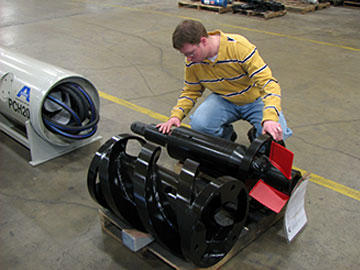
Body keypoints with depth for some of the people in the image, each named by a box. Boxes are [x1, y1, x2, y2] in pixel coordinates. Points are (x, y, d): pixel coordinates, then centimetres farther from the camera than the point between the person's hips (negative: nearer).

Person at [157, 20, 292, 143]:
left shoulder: (239, 46, -30)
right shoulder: (192, 61, -14)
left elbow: (267, 83, -33)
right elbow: (190, 91, 1)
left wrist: (270, 119, -48)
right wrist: (176, 115, -17)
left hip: (255, 99, -3)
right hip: (224, 100, 3)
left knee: (275, 137, -26)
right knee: (199, 124, -26)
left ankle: (256, 134, 10)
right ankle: (227, 134, 6)